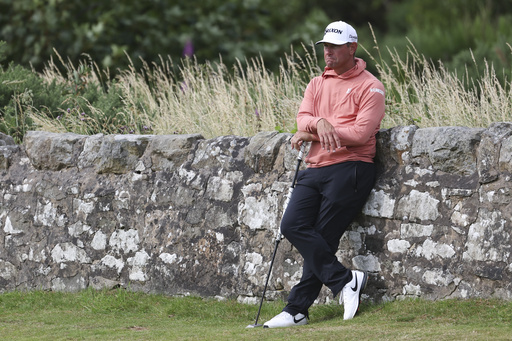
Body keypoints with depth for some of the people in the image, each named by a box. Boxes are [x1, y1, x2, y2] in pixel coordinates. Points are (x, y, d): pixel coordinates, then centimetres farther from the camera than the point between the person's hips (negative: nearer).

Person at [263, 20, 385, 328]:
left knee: (323, 237, -10)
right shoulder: (318, 84, 19)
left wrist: (311, 135, -8)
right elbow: (303, 118, 4)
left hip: (350, 169, -6)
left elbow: (361, 133, -13)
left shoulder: (369, 87, -1)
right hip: (315, 169, 6)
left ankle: (298, 309, -5)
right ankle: (345, 280, -11)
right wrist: (320, 123, -22)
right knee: (293, 225, -12)